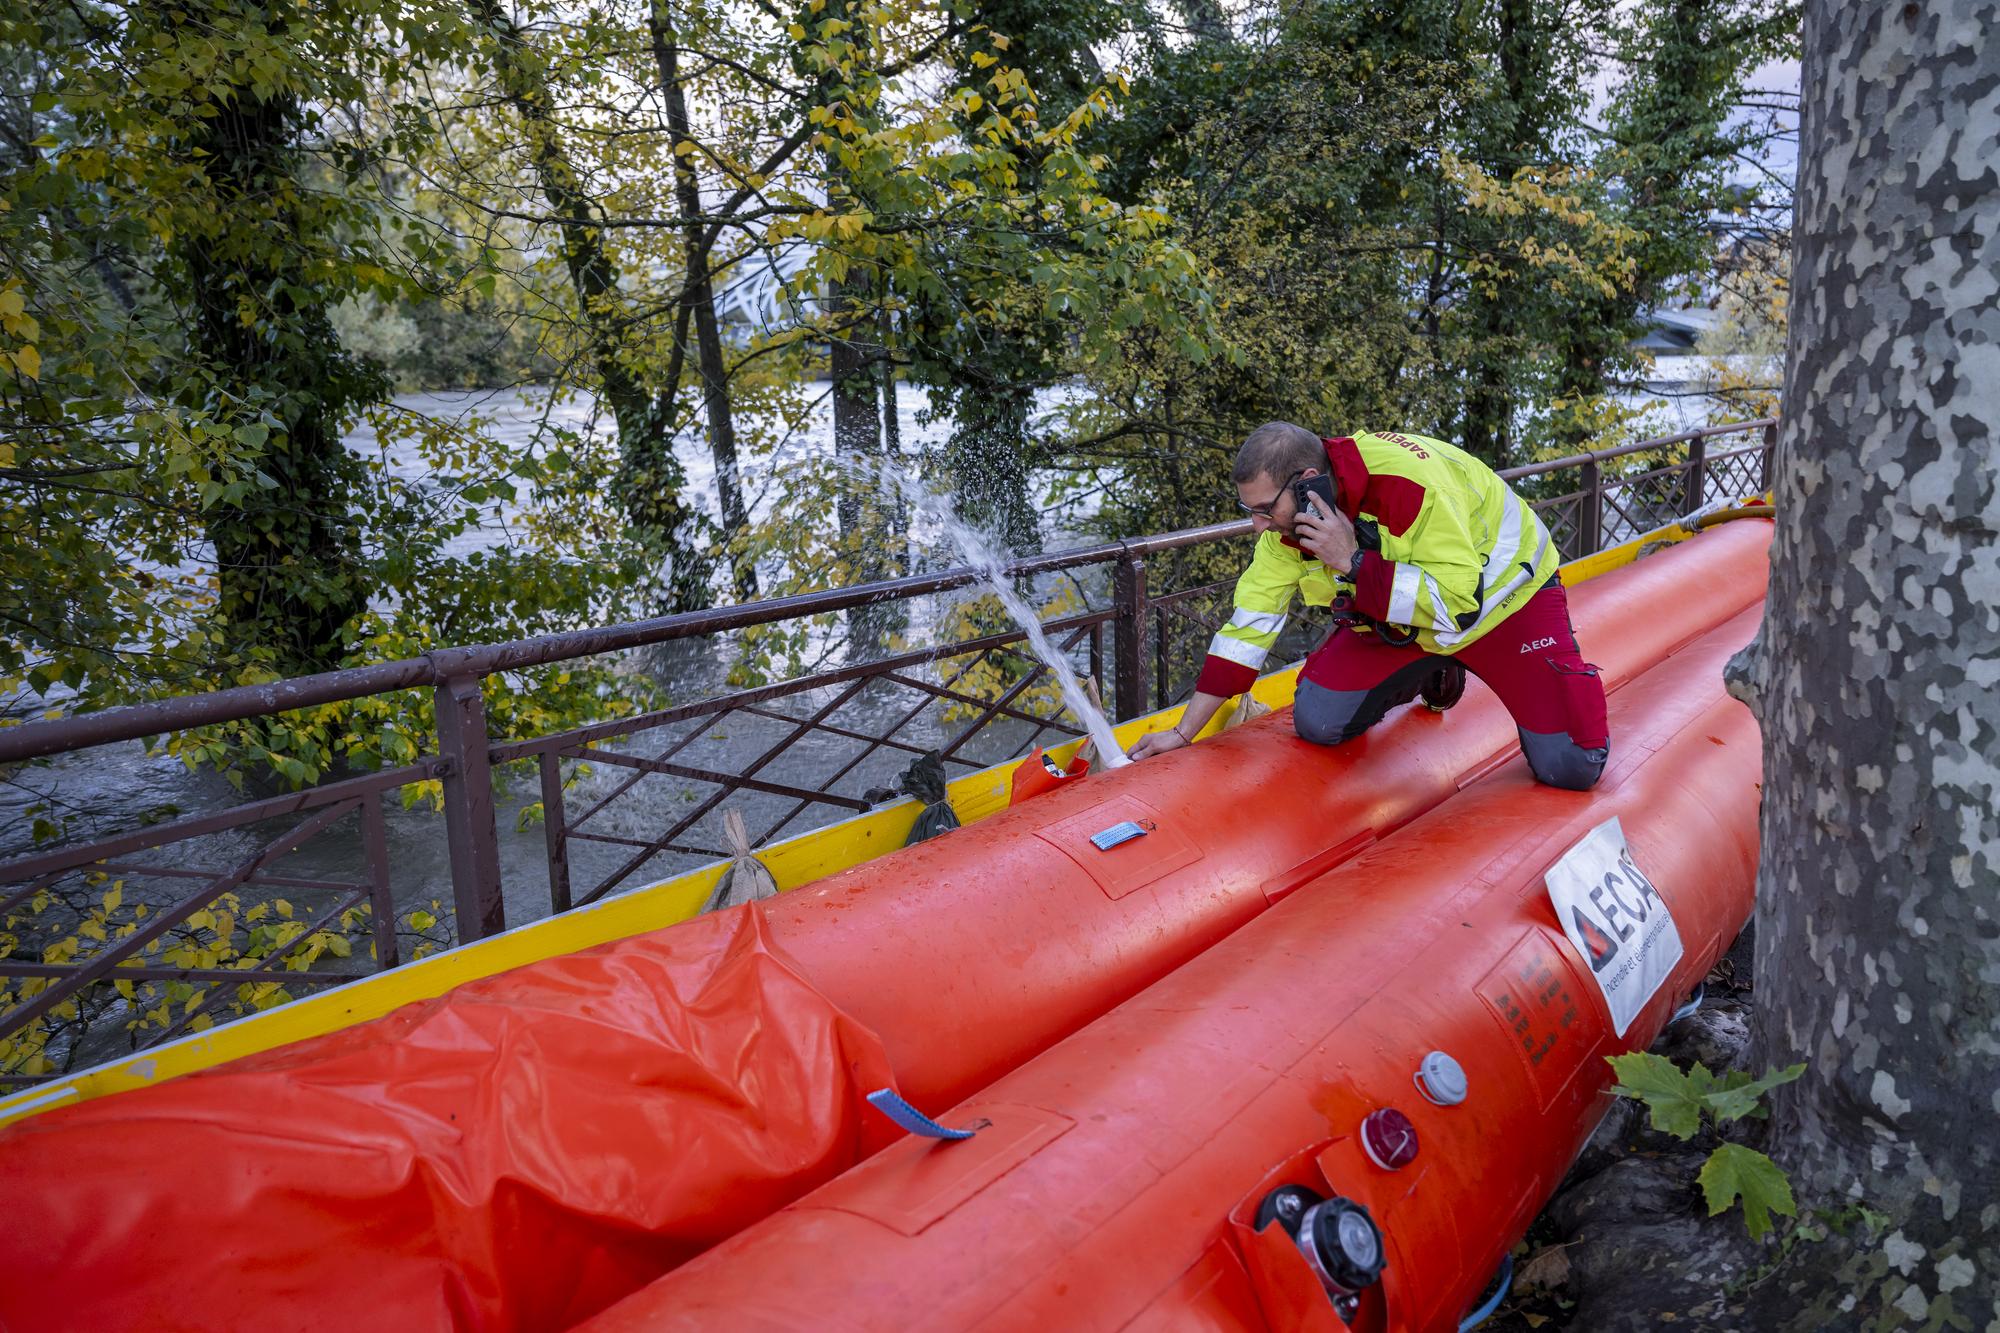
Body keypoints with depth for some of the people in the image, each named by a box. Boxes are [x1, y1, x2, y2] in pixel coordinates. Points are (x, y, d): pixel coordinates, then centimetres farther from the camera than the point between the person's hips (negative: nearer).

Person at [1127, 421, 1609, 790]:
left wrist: (1352, 561, -40)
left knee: (1572, 768, -16)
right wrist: (1183, 733, -11)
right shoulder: (1290, 517, -15)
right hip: (1400, 612, 6)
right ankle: (1430, 676, 17)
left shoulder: (1413, 484, -37)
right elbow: (1250, 622, -10)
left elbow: (1457, 608, -37)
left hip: (1503, 594, -5)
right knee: (1317, 721, -10)